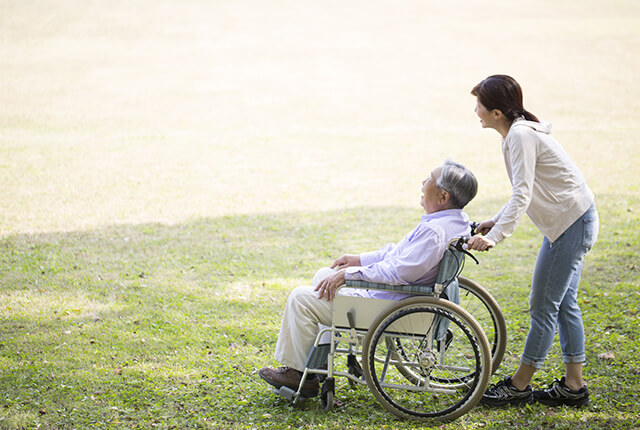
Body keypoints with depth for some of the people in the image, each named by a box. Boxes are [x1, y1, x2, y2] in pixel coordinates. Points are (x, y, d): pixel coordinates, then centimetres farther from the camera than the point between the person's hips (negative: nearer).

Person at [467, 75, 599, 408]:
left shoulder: (521, 135, -19)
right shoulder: (519, 131, 12)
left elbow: (522, 196, -27)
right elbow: (524, 192, 18)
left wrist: (495, 236, -33)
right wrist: (495, 221, 13)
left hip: (572, 223, -10)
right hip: (570, 221, 10)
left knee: (543, 306, -3)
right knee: (563, 304, 13)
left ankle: (519, 386, 5)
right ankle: (574, 386, 19)